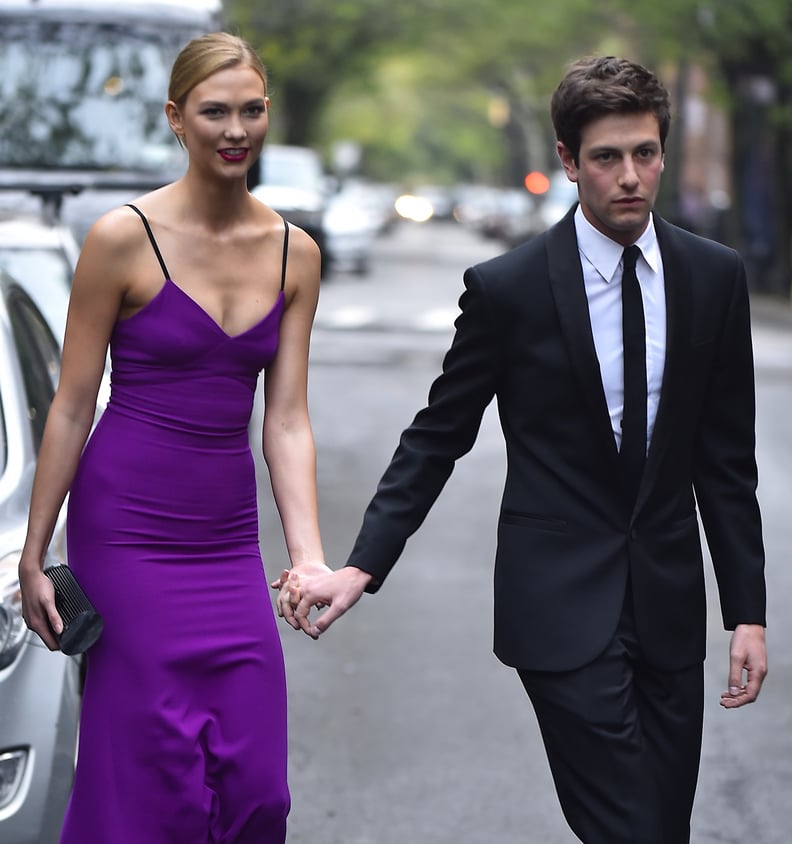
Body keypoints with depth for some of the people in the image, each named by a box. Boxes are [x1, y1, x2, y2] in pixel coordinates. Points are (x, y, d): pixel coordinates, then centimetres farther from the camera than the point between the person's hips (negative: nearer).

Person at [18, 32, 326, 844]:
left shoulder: (294, 252, 5)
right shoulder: (124, 237, -9)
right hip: (128, 528, -4)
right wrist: (33, 557, -4)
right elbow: (72, 405, -5)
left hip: (229, 534, 5)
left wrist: (309, 557, -9)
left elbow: (286, 421, 3)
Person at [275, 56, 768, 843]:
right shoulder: (507, 288, -7)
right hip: (563, 606, -4)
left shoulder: (715, 276, 3)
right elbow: (436, 438, 0)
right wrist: (358, 568, -10)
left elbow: (726, 457, 7)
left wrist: (747, 611, 5)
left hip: (669, 605, 4)